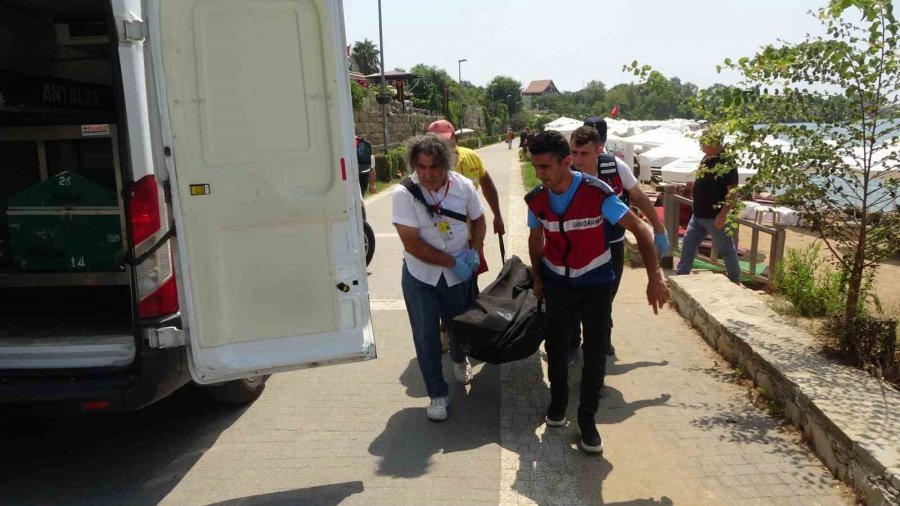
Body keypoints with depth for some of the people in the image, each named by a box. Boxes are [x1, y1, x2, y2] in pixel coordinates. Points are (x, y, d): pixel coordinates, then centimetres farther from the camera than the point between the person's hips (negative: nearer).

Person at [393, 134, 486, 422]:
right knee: (426, 334, 0)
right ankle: (438, 394, 17)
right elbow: (412, 243, -21)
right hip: (420, 274, -2)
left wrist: (474, 252, -8)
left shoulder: (463, 186, -11)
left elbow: (478, 219, 7)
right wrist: (453, 261, -20)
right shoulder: (404, 193, -21)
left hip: (459, 271, 3)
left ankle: (459, 360, 53)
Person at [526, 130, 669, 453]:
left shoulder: (597, 193, -24)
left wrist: (654, 276, -31)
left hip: (596, 284, -2)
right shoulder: (536, 200, -12)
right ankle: (558, 401, 35)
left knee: (595, 353, 0)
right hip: (557, 284, 3)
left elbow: (640, 229, -22)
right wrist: (537, 278, 9)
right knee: (556, 347, 12)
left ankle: (587, 419, 16)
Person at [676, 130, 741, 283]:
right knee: (688, 246, 12)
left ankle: (735, 280, 21)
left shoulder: (727, 162, -18)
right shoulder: (706, 158, 8)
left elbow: (733, 191, -21)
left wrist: (723, 214, -26)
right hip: (698, 214, 8)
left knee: (727, 249, 7)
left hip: (715, 216, -8)